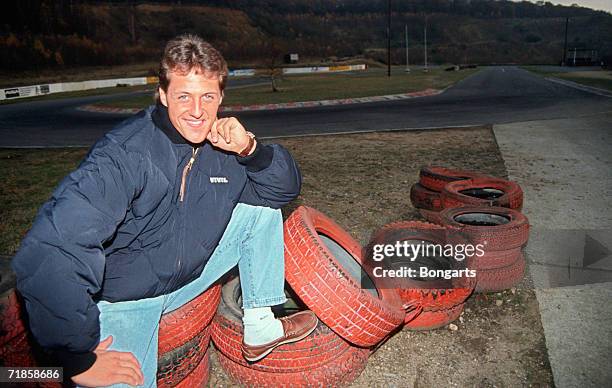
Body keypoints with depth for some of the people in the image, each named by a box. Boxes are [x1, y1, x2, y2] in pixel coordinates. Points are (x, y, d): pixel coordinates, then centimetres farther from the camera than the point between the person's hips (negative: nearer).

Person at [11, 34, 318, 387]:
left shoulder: (220, 143, -5)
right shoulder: (126, 153, -27)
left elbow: (285, 188, 2)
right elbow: (49, 253, -34)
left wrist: (250, 149, -19)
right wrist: (79, 357, -27)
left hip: (188, 276, 7)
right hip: (120, 299, -6)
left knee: (262, 207, 0)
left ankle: (260, 330, 9)